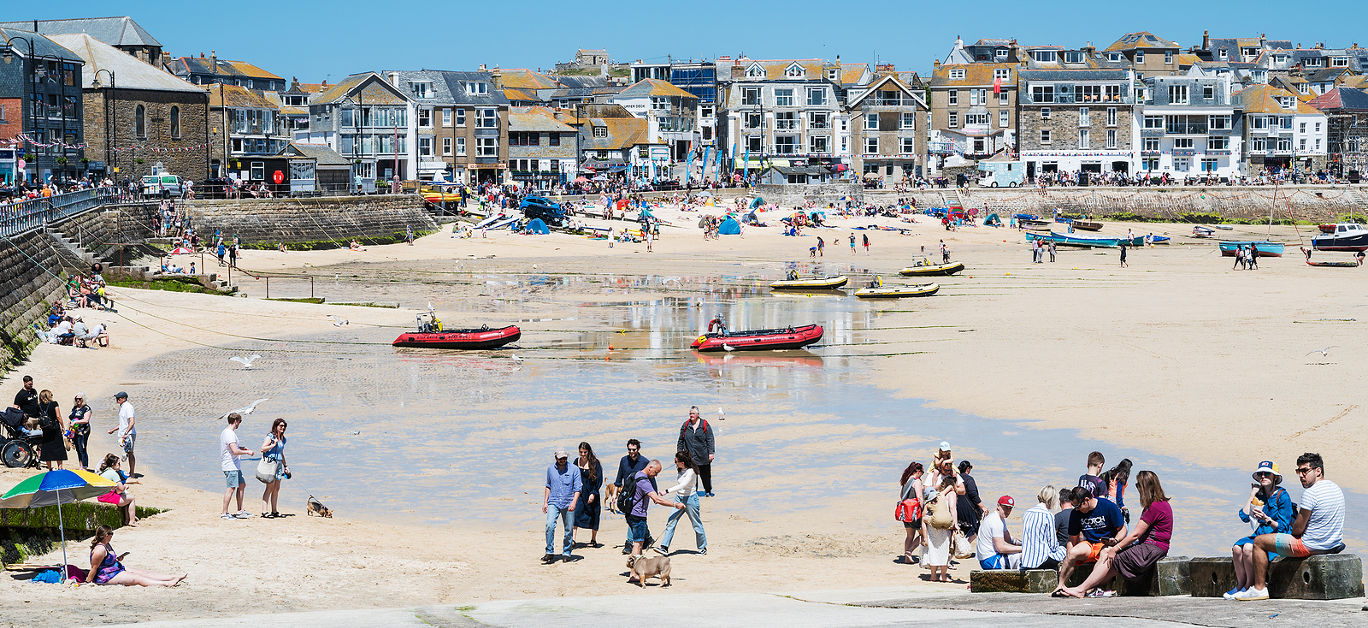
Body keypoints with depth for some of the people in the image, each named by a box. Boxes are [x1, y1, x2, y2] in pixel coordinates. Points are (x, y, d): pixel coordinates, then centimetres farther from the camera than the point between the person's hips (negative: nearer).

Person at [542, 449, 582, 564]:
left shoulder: (574, 469, -1)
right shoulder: (550, 469, 8)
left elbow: (578, 488, -4)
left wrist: (574, 502, -17)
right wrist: (545, 502, 15)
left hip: (568, 504, -1)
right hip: (553, 503, 1)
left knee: (569, 530, 2)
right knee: (549, 525, -17)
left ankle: (566, 553, 17)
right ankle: (550, 553, -12)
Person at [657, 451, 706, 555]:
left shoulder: (691, 471, -22)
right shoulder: (681, 469, 1)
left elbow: (682, 486, -34)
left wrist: (667, 491, -39)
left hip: (690, 499, -7)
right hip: (679, 498, 7)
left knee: (697, 525, 8)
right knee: (670, 522, -6)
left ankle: (702, 548, 25)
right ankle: (664, 547, -10)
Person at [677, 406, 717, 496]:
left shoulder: (704, 425, -1)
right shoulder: (685, 425, 6)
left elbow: (710, 439, -1)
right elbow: (681, 440, 12)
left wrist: (711, 452, -6)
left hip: (703, 455, -1)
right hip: (690, 455, 1)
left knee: (705, 474, 9)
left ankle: (708, 491, 25)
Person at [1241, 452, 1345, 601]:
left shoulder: (1310, 493, -22)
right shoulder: (1336, 488, 6)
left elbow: (1298, 529, -17)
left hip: (1312, 547, -9)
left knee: (1259, 541, 2)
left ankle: (1259, 588, 7)